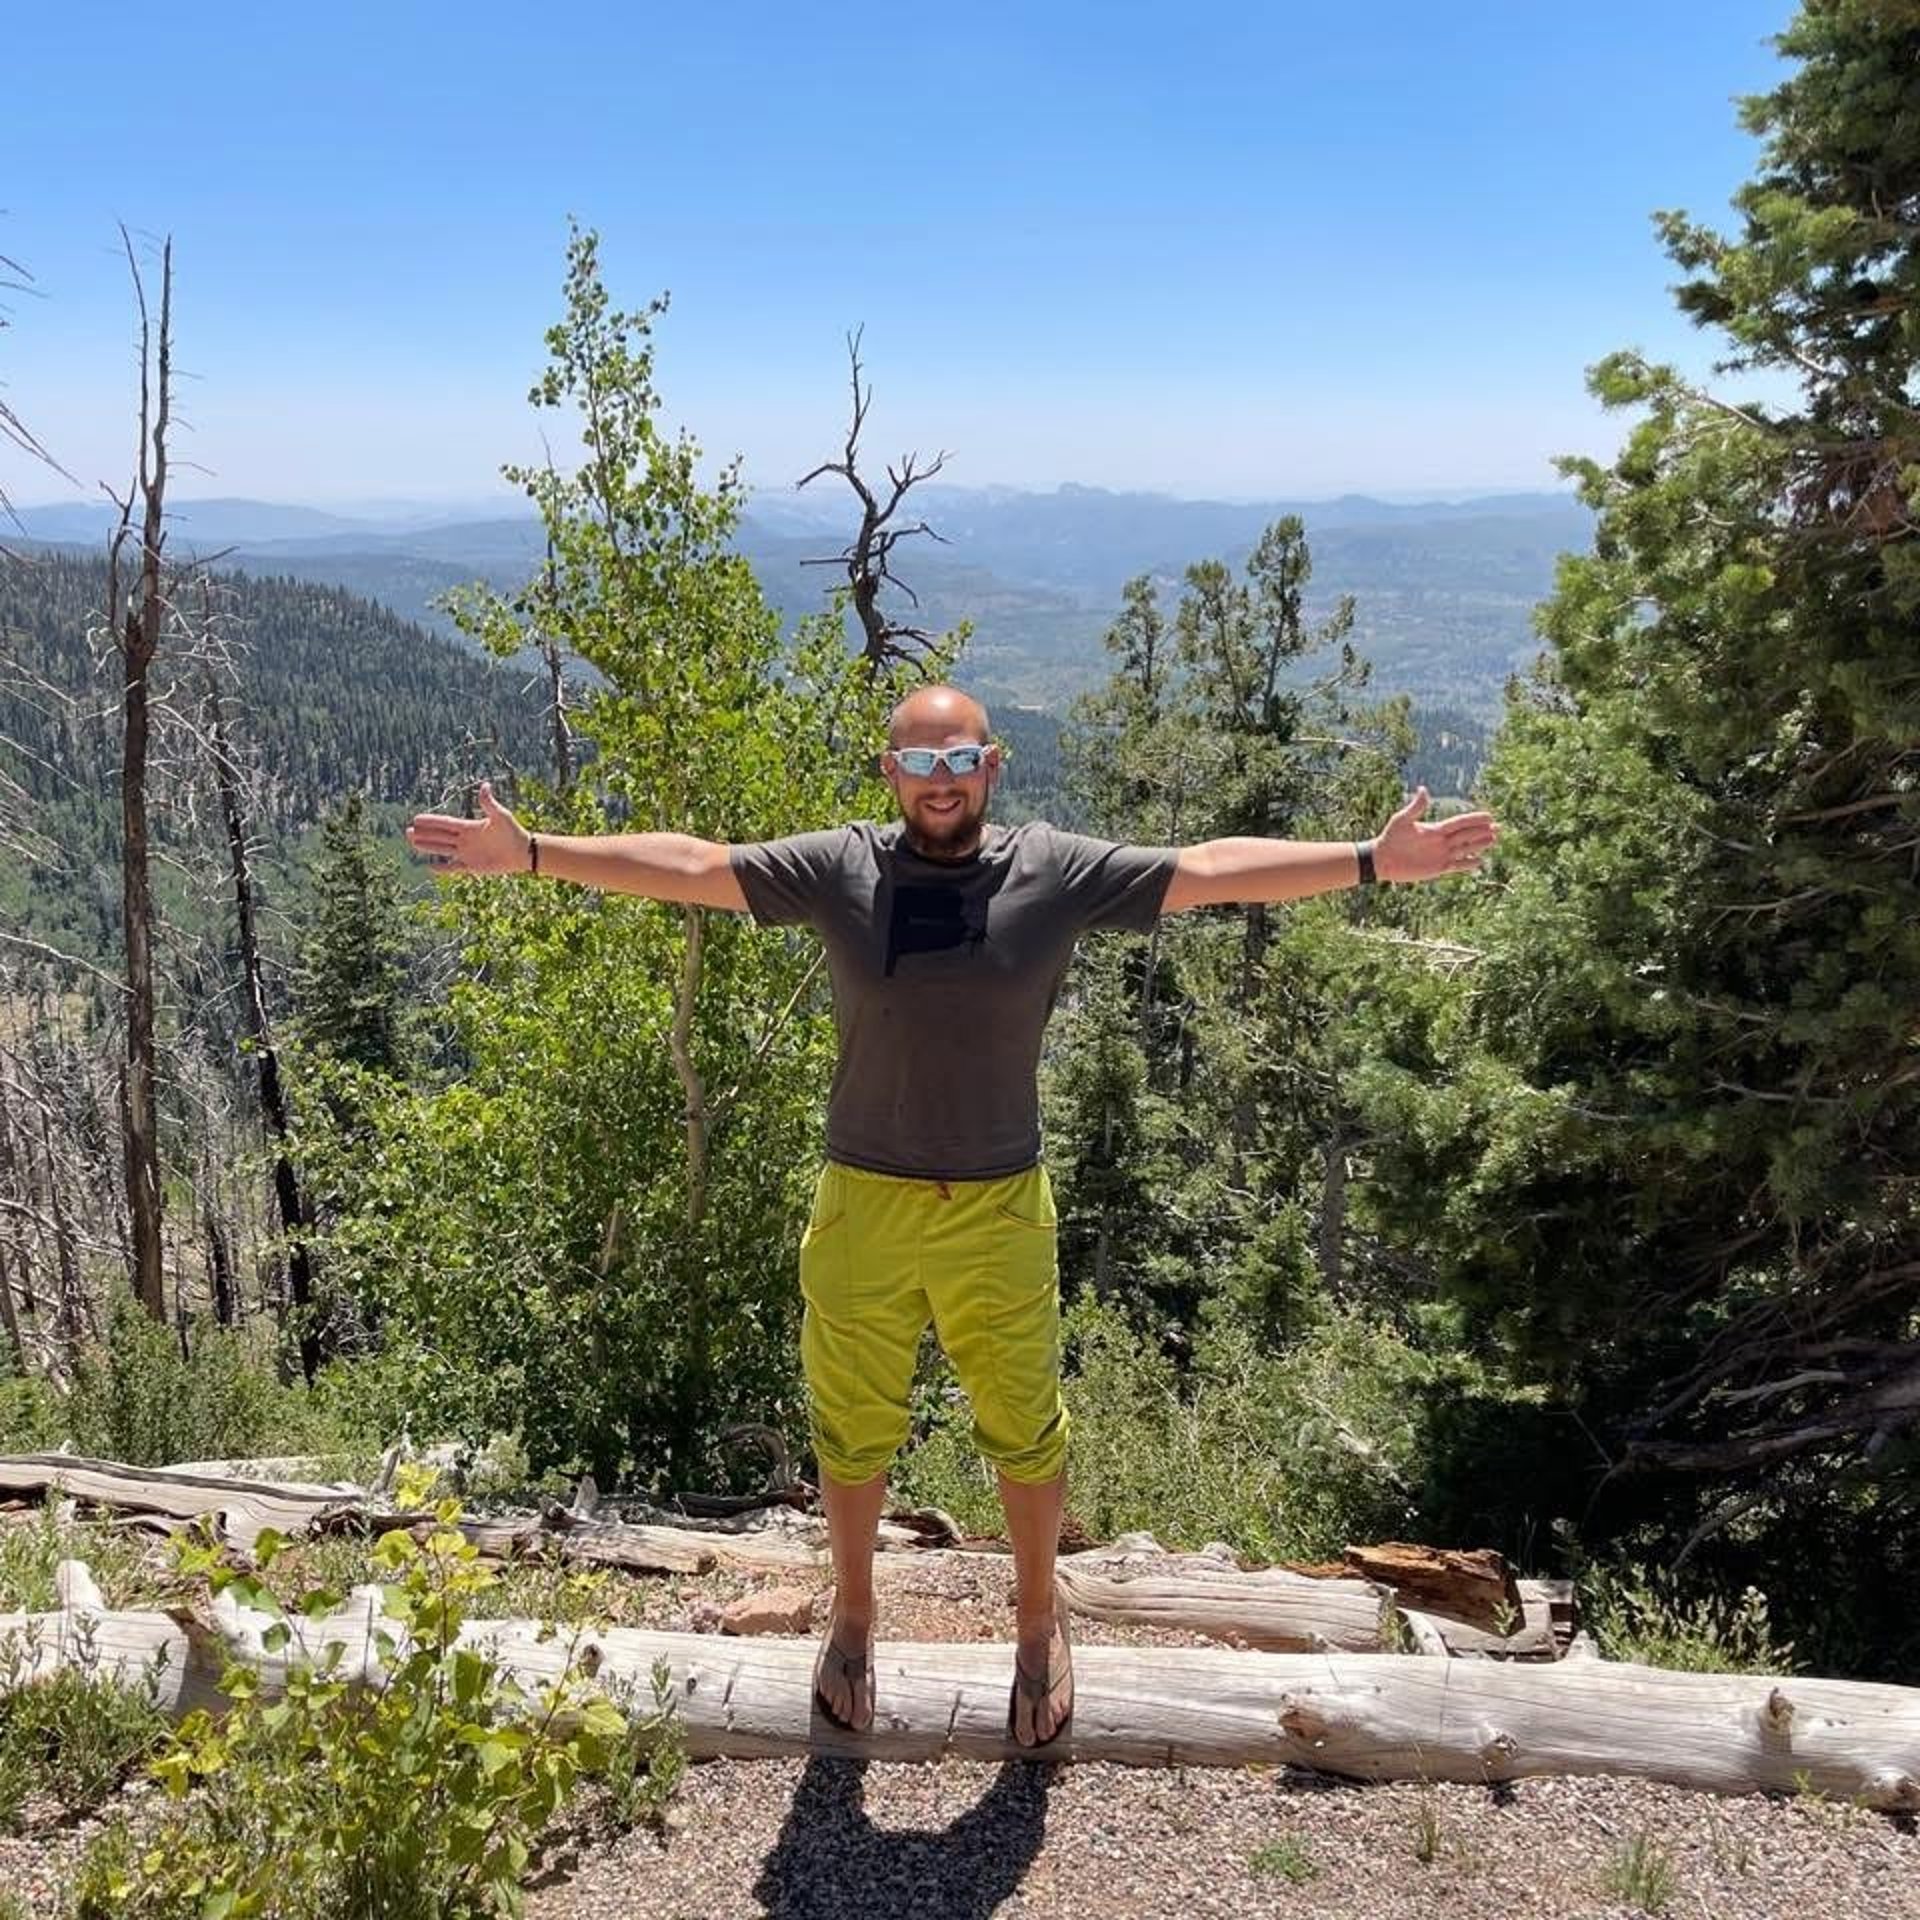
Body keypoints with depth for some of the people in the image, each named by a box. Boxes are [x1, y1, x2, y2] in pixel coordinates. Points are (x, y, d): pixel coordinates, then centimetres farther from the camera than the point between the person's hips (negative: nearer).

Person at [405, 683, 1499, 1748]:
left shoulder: (1059, 872, -7)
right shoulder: (836, 869, -6)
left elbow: (1213, 872, -10)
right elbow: (688, 866, -8)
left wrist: (1375, 861, -14)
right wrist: (529, 851, -12)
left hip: (1002, 1212, 0)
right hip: (864, 1208, 1)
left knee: (1026, 1429, 15)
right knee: (853, 1431, 17)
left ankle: (1040, 1623, 42)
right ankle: (853, 1618, 44)